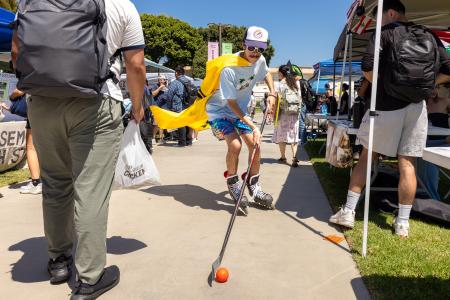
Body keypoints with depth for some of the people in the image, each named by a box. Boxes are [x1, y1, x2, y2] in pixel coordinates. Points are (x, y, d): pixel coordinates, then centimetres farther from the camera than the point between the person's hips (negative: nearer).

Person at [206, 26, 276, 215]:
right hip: (220, 110, -6)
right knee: (235, 144, -26)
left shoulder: (260, 60, -10)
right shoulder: (229, 68, -30)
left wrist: (272, 94, -1)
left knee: (255, 144, -3)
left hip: (240, 111, 7)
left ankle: (254, 188, 15)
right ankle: (233, 185, -2)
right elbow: (232, 103, -27)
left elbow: (266, 74, 17)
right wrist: (253, 126, -32)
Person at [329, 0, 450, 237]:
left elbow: (367, 68, -12)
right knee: (407, 163, 4)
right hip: (416, 106, 4)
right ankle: (402, 223, 8)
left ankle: (348, 212, 7)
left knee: (366, 157, 5)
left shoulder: (386, 32, -1)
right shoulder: (429, 36, 13)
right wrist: (422, 86, 13)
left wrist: (381, 85, 4)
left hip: (387, 105, -3)